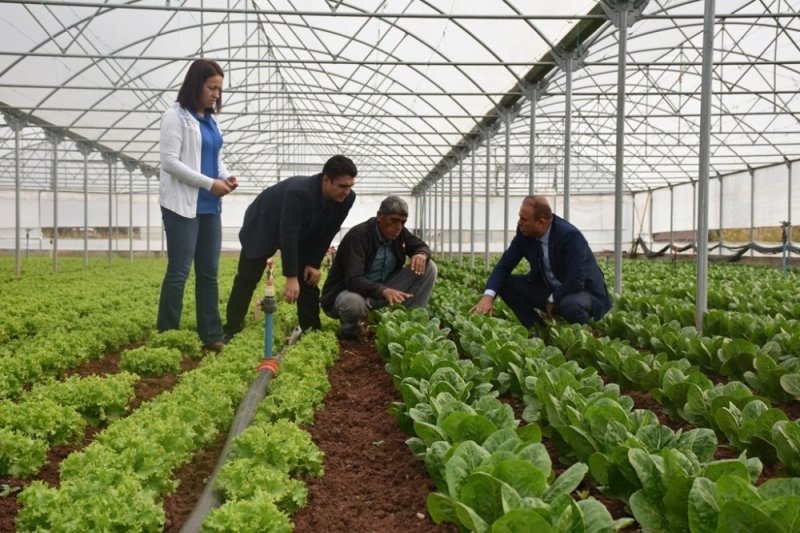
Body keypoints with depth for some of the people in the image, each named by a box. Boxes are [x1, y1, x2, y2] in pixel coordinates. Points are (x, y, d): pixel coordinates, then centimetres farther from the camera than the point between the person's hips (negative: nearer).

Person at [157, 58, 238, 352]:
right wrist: (209, 183, -17)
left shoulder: (209, 119, 15)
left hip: (209, 207, 7)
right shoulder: (176, 116, -7)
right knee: (179, 272, -4)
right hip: (182, 206, -7)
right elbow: (169, 162, -14)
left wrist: (226, 176, 0)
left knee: (209, 272, 8)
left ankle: (212, 336, 14)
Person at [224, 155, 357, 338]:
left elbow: (326, 233, -9)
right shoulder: (298, 192, -41)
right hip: (263, 226, -5)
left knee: (309, 278, -2)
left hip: (302, 234, 5)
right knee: (247, 279, -4)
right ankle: (231, 329, 5)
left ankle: (311, 330, 4)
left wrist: (314, 263, -11)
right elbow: (288, 235, -38)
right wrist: (291, 277, -37)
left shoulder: (347, 199, -23)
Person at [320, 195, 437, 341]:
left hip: (382, 292, 6)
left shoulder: (400, 232, -4)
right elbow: (354, 280, -35)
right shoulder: (358, 235, -26)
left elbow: (422, 246, 10)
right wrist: (384, 291, -53)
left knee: (428, 267, -8)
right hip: (348, 292, -6)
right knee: (353, 303, -45)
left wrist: (421, 254, -18)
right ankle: (349, 331, -8)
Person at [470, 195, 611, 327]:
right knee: (506, 284, -11)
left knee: (570, 305, -39)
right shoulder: (524, 233, -10)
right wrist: (488, 296, -23)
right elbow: (504, 265, -7)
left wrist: (552, 300, -18)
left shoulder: (570, 236, -28)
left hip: (584, 291, -6)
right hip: (548, 290, 6)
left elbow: (575, 283, -31)